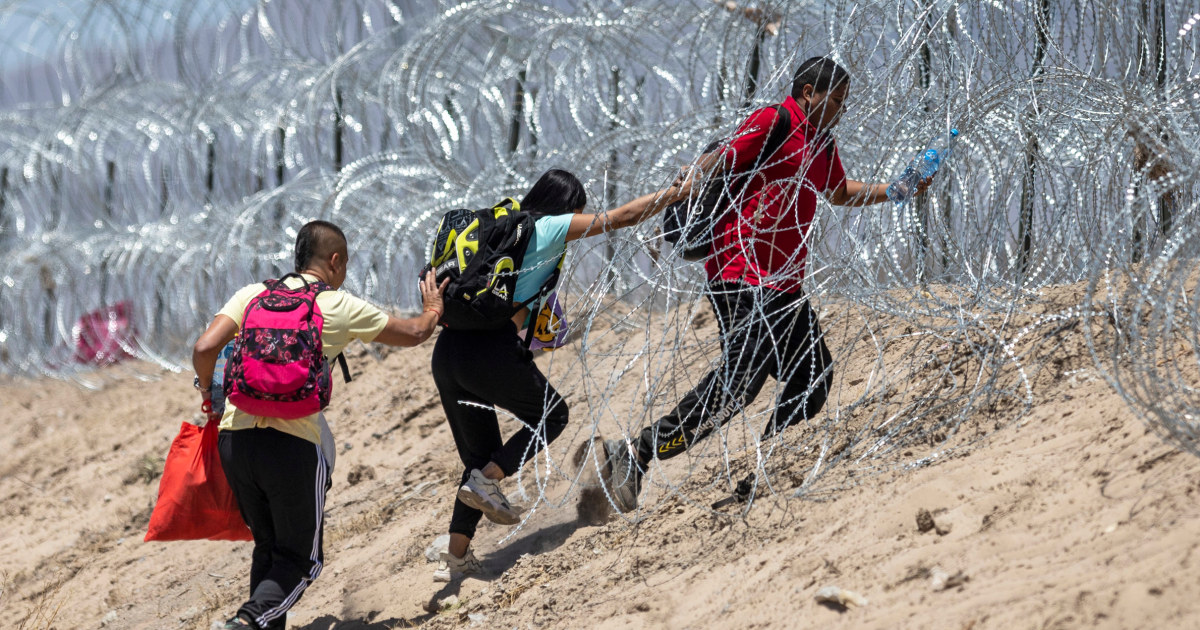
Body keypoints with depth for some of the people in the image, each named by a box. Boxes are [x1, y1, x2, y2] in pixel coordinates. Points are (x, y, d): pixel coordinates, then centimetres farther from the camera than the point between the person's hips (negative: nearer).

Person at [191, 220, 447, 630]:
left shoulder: (253, 294, 10)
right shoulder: (341, 308, 4)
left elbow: (205, 348, -3)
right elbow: (414, 334, 17)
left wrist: (208, 393, 17)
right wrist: (433, 308, 39)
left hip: (235, 438, 4)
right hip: (294, 443, -4)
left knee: (267, 548, 21)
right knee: (300, 559, 6)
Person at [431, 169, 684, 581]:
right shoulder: (550, 227, 3)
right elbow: (623, 217, 8)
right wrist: (678, 192, 16)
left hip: (448, 350, 7)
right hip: (490, 350, -7)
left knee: (480, 454, 17)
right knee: (551, 415, 17)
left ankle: (455, 557, 11)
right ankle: (486, 482, 0)